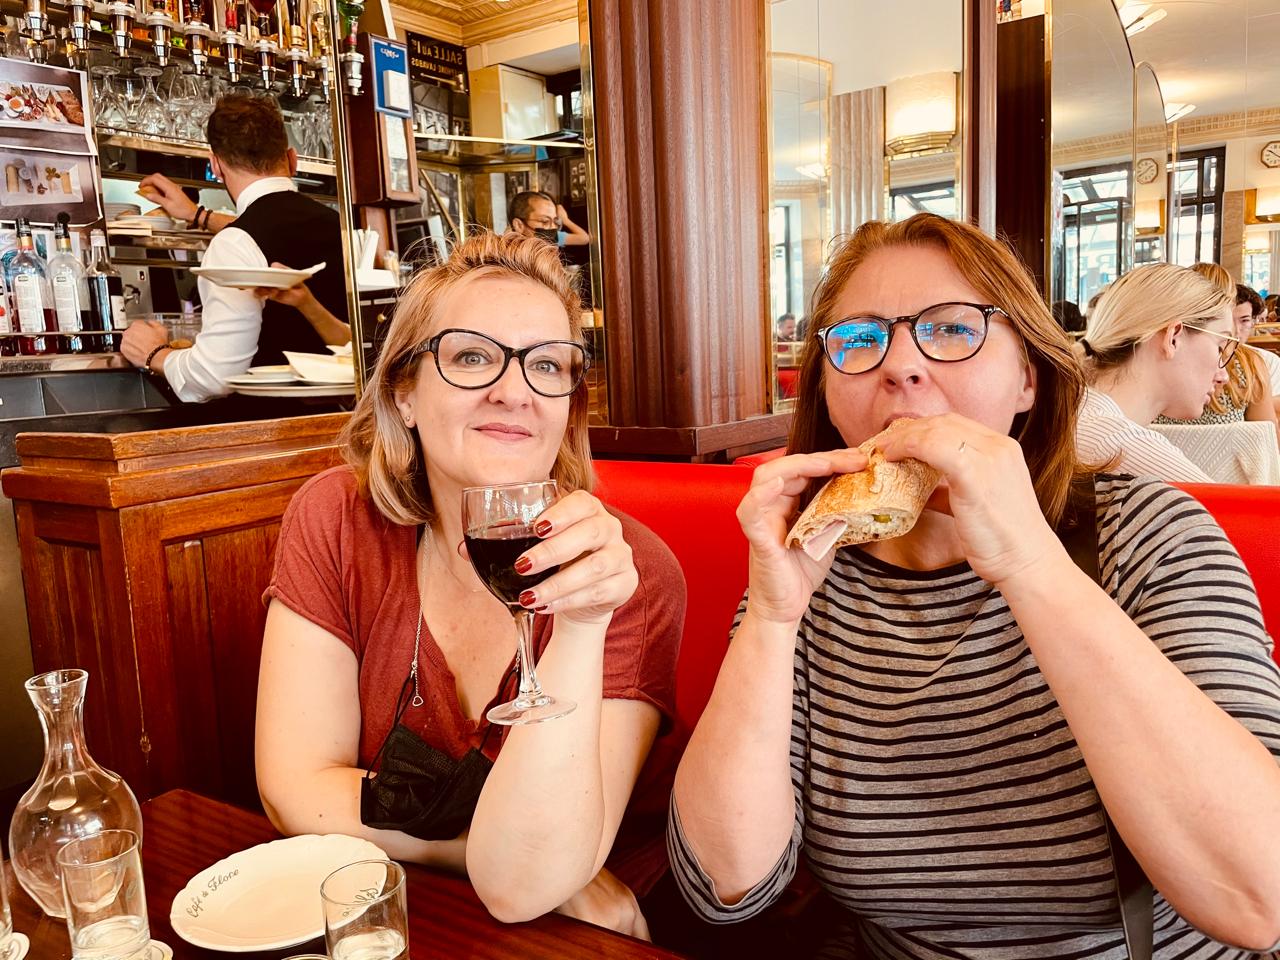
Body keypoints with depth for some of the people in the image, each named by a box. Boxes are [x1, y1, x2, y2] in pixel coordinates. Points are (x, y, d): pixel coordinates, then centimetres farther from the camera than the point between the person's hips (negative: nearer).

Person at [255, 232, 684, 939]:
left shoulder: (629, 573, -19)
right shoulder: (335, 518, -9)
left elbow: (519, 885, -24)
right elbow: (295, 787, -9)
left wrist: (579, 628, -36)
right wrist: (486, 850, -15)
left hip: (565, 935, -2)